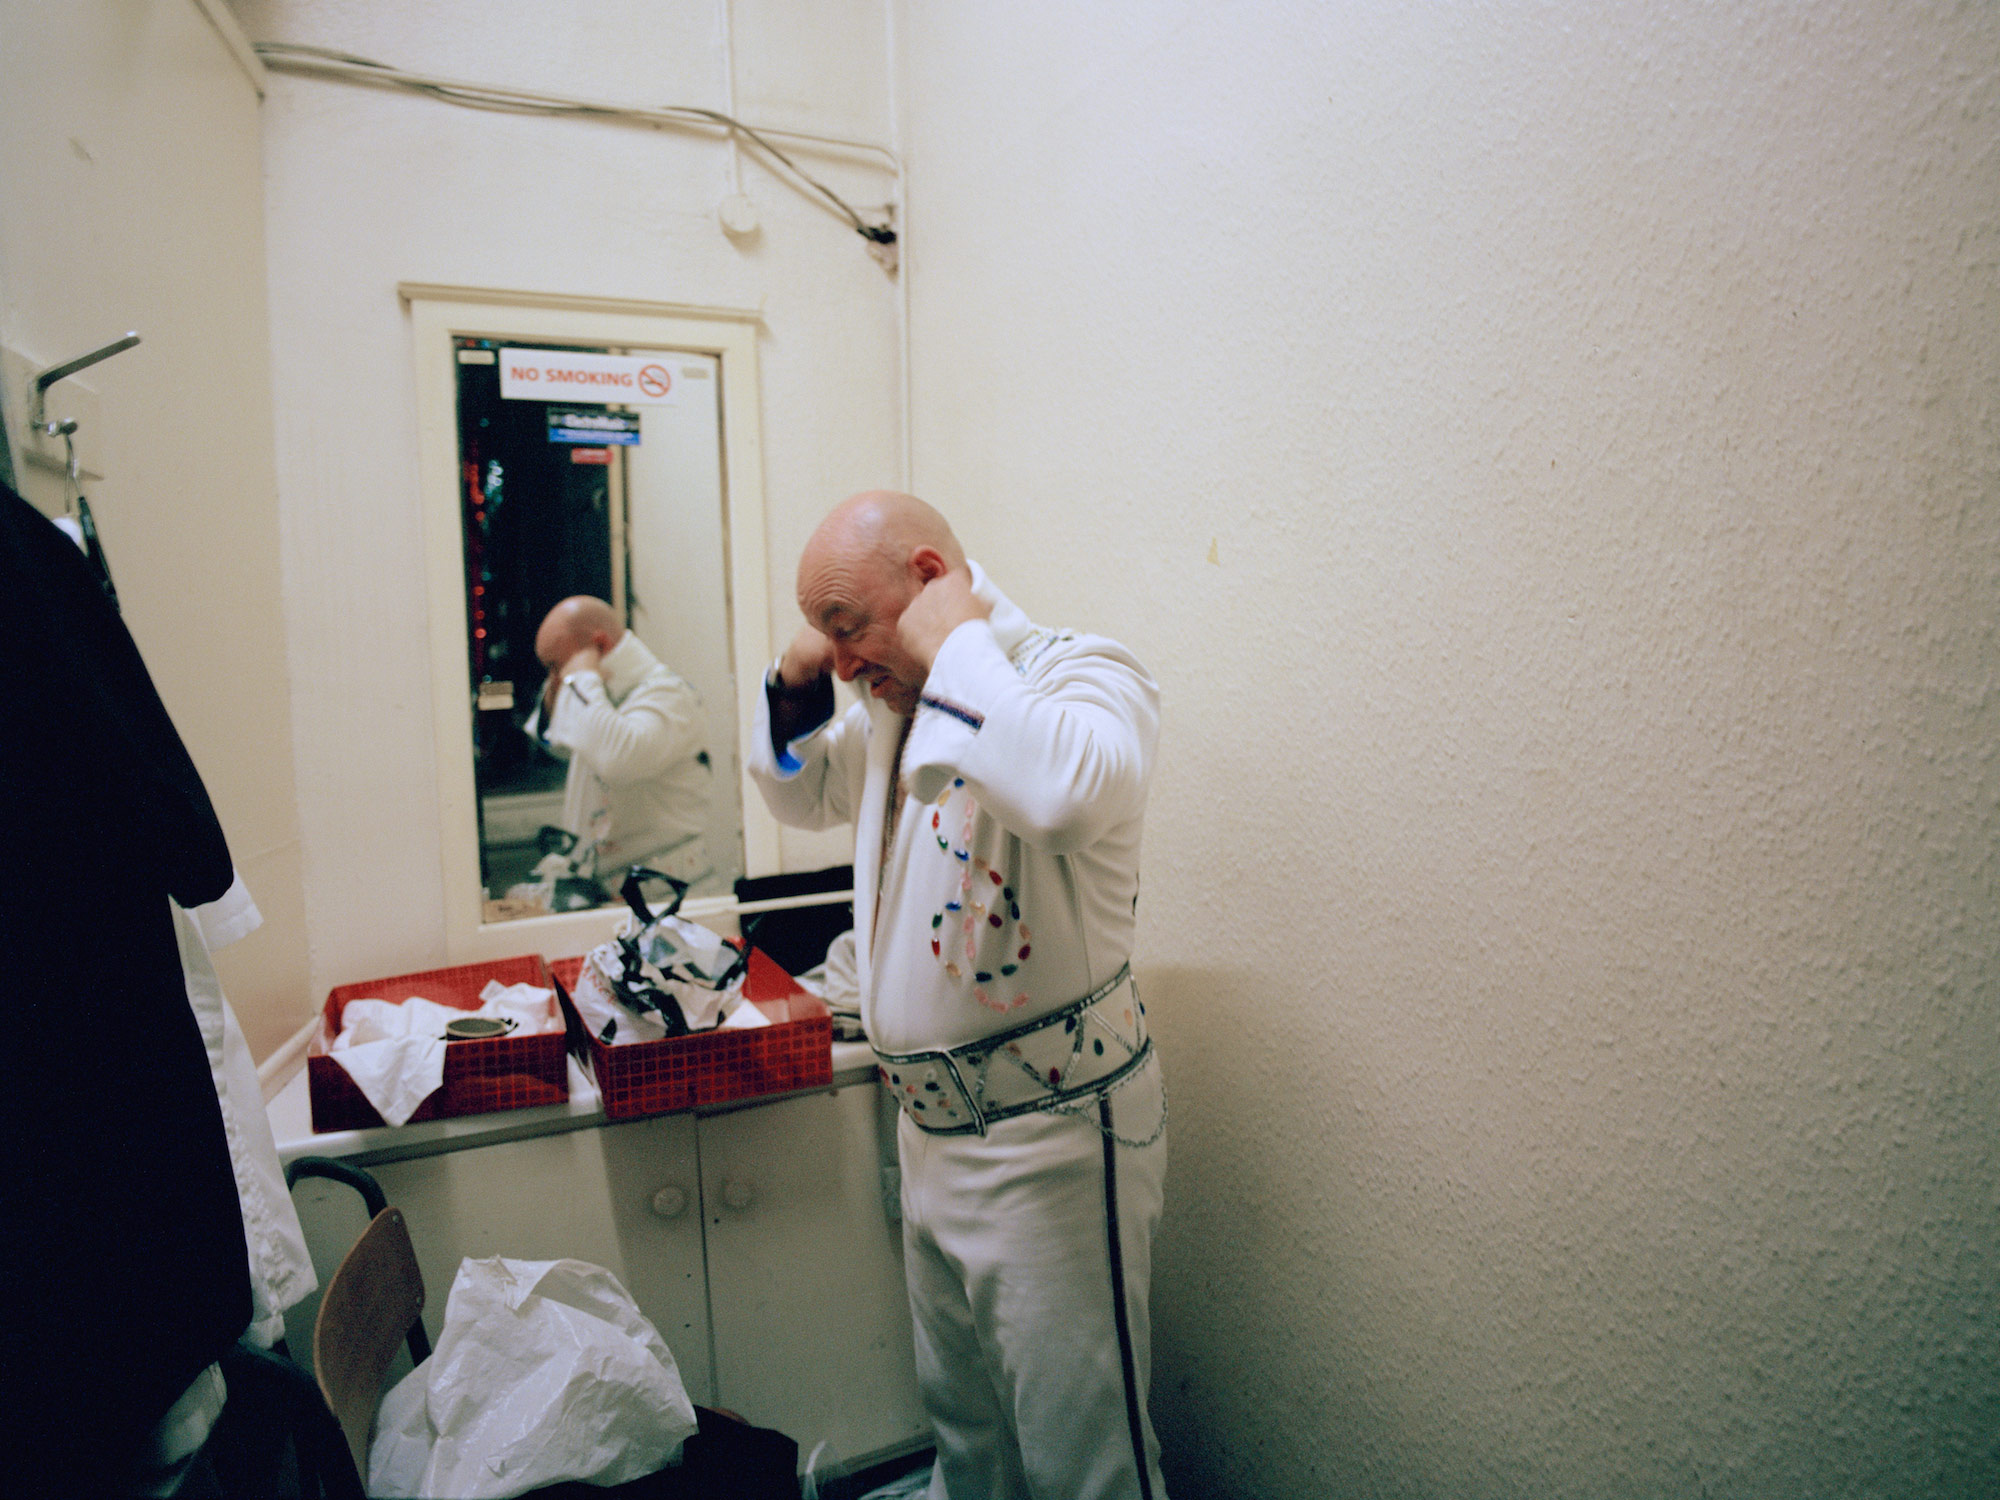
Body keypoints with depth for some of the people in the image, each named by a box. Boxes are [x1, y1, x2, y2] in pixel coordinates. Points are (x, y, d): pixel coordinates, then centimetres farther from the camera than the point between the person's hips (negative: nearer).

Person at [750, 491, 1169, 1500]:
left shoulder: (1082, 671, -17)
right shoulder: (897, 703, 8)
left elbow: (1067, 793, -41)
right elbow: (798, 793, 23)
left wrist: (955, 644, -26)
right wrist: (796, 677, 4)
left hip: (1050, 1136, -8)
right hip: (930, 1126, 8)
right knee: (960, 1417, 26)